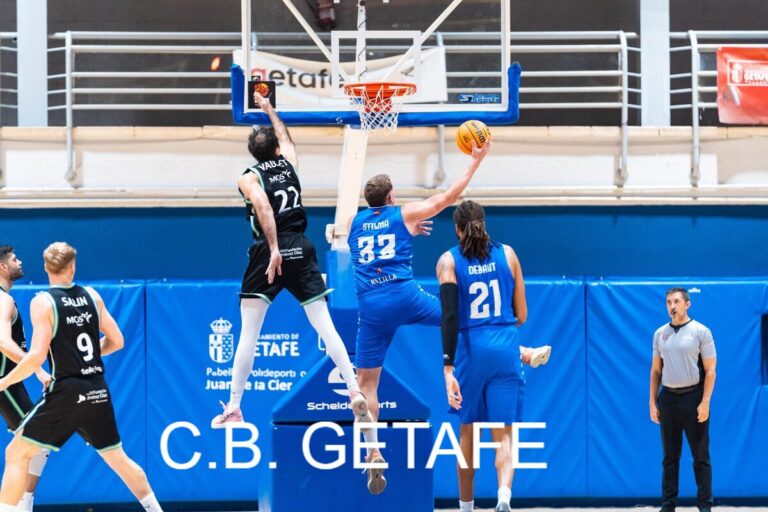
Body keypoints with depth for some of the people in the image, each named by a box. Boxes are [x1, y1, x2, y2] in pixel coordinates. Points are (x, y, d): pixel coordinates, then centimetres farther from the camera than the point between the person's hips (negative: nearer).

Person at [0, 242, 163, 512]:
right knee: (117, 458, 19)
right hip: (98, 393, 5)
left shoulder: (43, 302, -8)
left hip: (65, 394, -5)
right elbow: (116, 341, 11)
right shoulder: (91, 295, 6)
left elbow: (37, 356, -15)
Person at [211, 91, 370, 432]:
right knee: (325, 326, 3)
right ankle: (356, 395, -8)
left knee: (248, 333, -1)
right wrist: (269, 109, 53)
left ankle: (233, 409, -3)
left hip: (268, 251, -3)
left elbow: (263, 207, -18)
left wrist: (274, 249, -25)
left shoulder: (249, 178, 2)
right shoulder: (289, 162, 14)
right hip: (301, 249, 3)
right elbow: (285, 137, 38)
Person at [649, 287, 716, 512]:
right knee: (670, 456, 8)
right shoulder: (660, 333, 9)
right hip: (668, 398, 4)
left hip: (693, 397, -4)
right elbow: (656, 370, 13)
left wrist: (705, 403, -13)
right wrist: (653, 403, 7)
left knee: (700, 456, 0)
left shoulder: (701, 332, -4)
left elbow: (710, 370, -6)